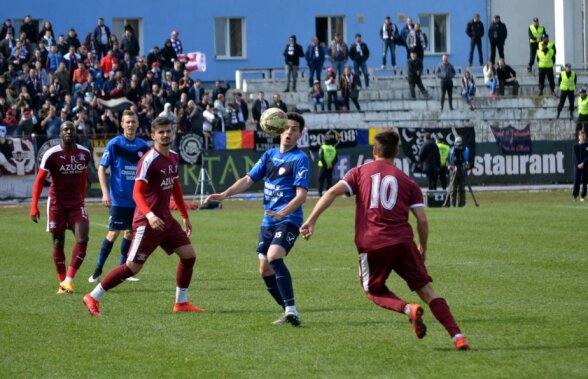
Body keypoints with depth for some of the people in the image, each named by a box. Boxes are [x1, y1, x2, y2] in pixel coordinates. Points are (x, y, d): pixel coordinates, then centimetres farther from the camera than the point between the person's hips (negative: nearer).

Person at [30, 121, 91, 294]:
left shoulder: (84, 153, 1)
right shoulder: (52, 155, -13)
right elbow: (39, 180, -9)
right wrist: (34, 207, -13)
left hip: (76, 202, 3)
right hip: (57, 202, -3)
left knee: (82, 239, -14)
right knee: (58, 243, 3)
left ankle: (69, 279, -10)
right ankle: (62, 283, 12)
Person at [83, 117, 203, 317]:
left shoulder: (174, 157, 9)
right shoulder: (149, 160, -17)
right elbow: (137, 193, -22)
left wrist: (185, 216, 24)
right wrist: (150, 216, -35)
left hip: (165, 219, 8)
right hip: (147, 222, -8)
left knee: (189, 255, 4)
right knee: (133, 266, -9)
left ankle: (181, 303, 16)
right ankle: (93, 298, 1)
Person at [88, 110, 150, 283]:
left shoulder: (143, 146, 5)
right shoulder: (114, 144, -6)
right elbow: (102, 168, -5)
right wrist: (105, 193, -13)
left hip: (136, 199, 4)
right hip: (118, 199, -4)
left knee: (130, 232, 7)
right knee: (113, 233, -8)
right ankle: (98, 271, 0)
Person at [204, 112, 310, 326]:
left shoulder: (300, 159, -8)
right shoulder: (270, 155, 12)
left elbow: (301, 195, -16)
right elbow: (248, 180, 16)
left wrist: (282, 213, -31)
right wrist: (224, 195, 4)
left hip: (288, 220, -8)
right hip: (268, 221, 8)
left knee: (274, 257, -28)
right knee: (265, 270, 6)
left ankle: (291, 311, -31)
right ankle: (288, 311, 17)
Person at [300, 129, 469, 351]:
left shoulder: (360, 172, 13)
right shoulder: (407, 181, 14)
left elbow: (332, 192, -1)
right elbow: (422, 219, 7)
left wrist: (311, 221, 0)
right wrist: (423, 248, 21)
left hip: (371, 244, -1)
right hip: (402, 241, 1)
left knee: (374, 291, 20)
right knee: (426, 290, 7)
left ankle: (408, 309, -9)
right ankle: (457, 336, -7)